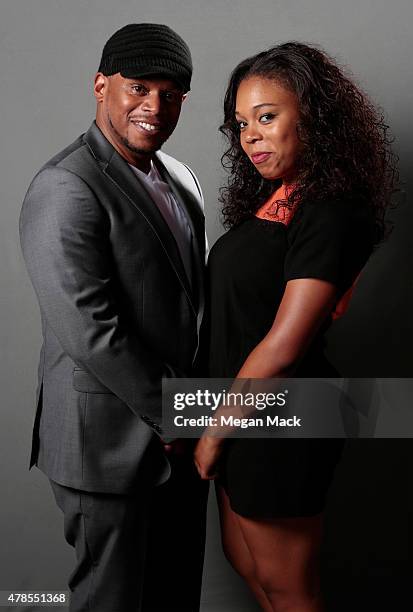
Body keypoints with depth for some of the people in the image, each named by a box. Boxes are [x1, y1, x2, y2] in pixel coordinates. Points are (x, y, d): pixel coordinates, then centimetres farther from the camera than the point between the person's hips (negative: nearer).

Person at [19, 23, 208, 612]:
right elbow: (88, 331, -24)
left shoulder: (181, 180, 9)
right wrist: (172, 416, -15)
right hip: (109, 439, -7)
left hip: (178, 434, 8)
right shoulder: (67, 188, -18)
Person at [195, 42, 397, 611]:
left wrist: (213, 432, -12)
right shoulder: (274, 198, 8)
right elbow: (240, 317, 7)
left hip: (279, 423, -9)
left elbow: (284, 345, -23)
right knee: (243, 557, 25)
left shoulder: (331, 213, -20)